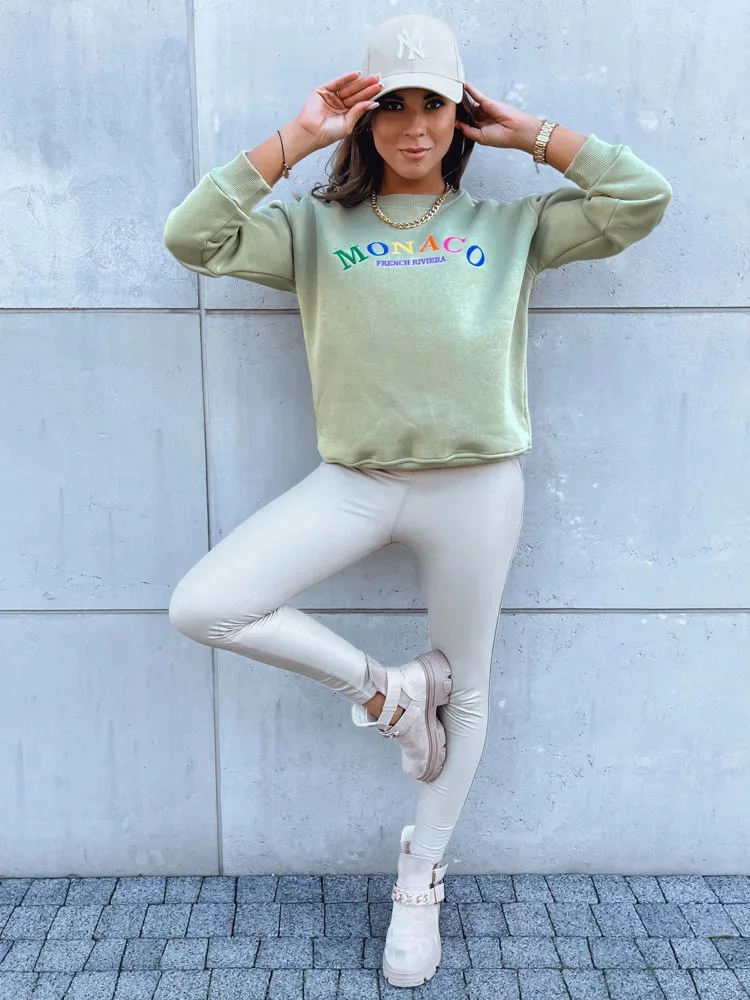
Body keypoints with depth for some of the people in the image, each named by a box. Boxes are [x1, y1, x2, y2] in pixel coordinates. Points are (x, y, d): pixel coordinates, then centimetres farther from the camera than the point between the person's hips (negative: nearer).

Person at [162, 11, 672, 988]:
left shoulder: (513, 226, 10)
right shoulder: (317, 229, 8)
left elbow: (644, 199, 3)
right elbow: (194, 236, -4)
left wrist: (528, 132, 7)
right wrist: (298, 136, -2)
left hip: (477, 487, 0)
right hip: (354, 482, 1)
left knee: (465, 691, 10)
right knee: (201, 608, -14)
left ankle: (421, 880, 35)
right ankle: (381, 686, 8)